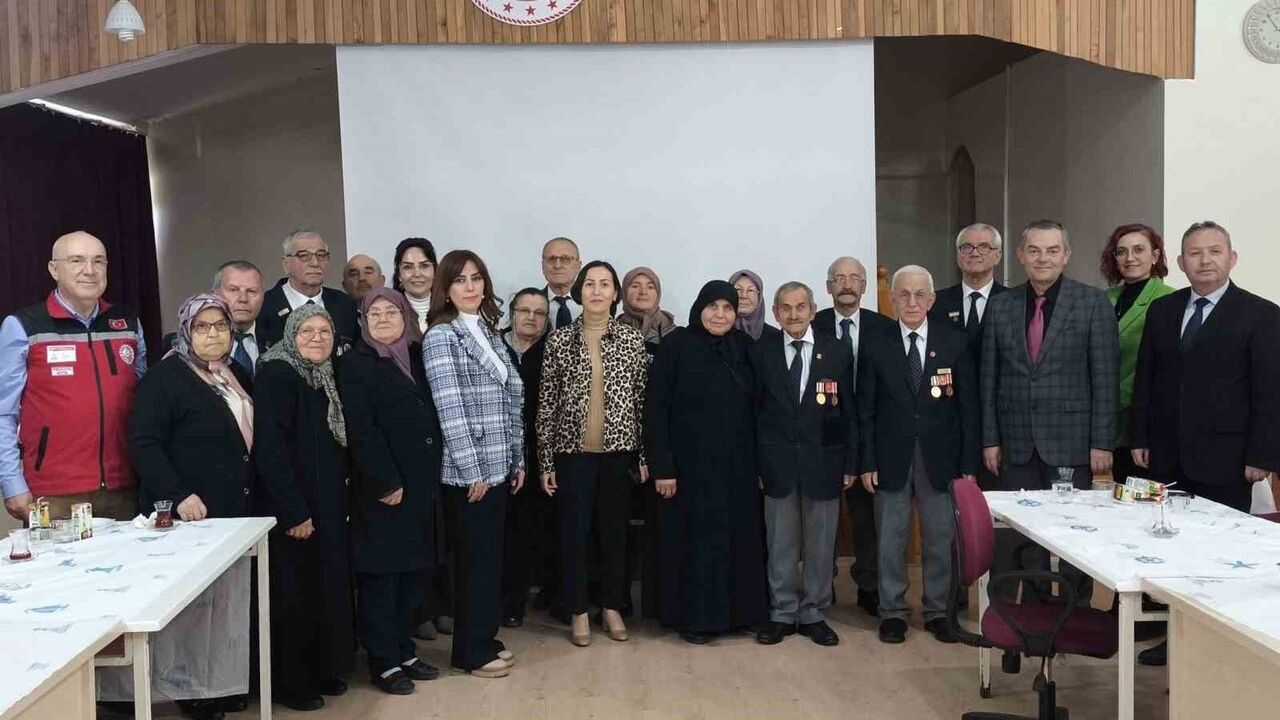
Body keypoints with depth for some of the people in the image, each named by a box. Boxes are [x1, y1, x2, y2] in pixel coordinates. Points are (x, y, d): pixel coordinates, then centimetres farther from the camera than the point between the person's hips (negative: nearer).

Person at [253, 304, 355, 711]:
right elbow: (269, 449, -21)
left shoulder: (325, 378, 11)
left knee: (327, 591, 14)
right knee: (294, 596, 1)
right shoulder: (276, 374, -13)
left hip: (328, 509, 8)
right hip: (294, 512, -8)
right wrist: (294, 512, -22)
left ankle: (322, 670, 28)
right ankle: (290, 683, 15)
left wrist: (340, 502, 10)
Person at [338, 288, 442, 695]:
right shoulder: (356, 363, -6)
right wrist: (387, 482, -17)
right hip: (383, 488, -6)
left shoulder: (417, 357, 12)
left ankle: (404, 652, 23)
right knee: (381, 575, 2)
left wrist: (432, 475, 7)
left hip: (422, 484, 6)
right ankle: (383, 662, 11)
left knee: (414, 570, 11)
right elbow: (361, 430, -13)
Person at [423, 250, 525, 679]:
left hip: (497, 467, 7)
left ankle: (484, 640, 27)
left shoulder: (488, 331, 12)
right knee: (476, 560, 1)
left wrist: (517, 459, 13)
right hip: (467, 472, -7)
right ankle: (470, 653, 14)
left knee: (490, 558, 14)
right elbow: (449, 409, -16)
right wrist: (472, 470, -17)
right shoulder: (440, 336, -10)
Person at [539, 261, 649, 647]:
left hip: (619, 448, 1)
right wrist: (545, 460, -3)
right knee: (574, 532, 5)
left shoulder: (632, 339, 1)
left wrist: (645, 456, 1)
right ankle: (578, 612, 19)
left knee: (615, 530, 10)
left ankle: (613, 607, 26)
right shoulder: (559, 339, -1)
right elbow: (546, 403, 0)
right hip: (573, 450, -1)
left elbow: (643, 400, 3)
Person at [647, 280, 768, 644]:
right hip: (691, 464, -4)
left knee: (738, 536, 9)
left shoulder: (743, 346, 5)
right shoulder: (676, 346, -7)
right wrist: (662, 467, -14)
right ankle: (694, 617, 17)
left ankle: (737, 610, 23)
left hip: (737, 464, 4)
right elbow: (655, 409, -9)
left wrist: (759, 462, 4)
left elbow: (753, 405, 8)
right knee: (695, 538, 5)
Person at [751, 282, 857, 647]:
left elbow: (849, 412, 3)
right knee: (780, 544, 8)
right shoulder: (761, 353, 2)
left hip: (823, 461, 0)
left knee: (820, 544, 8)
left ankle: (813, 613, 21)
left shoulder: (838, 353, 2)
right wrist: (754, 462, -2)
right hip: (778, 463, 0)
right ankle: (782, 613, 20)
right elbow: (753, 411, 3)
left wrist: (851, 464, 0)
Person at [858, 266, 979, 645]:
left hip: (940, 457, 1)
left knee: (940, 538, 9)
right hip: (891, 457, 0)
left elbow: (968, 407, 2)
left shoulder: (955, 341, 1)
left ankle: (937, 610, 24)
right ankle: (892, 611, 21)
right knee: (891, 539, 7)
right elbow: (866, 410, 1)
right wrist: (867, 462, -4)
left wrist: (968, 464, -2)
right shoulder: (876, 346, -1)